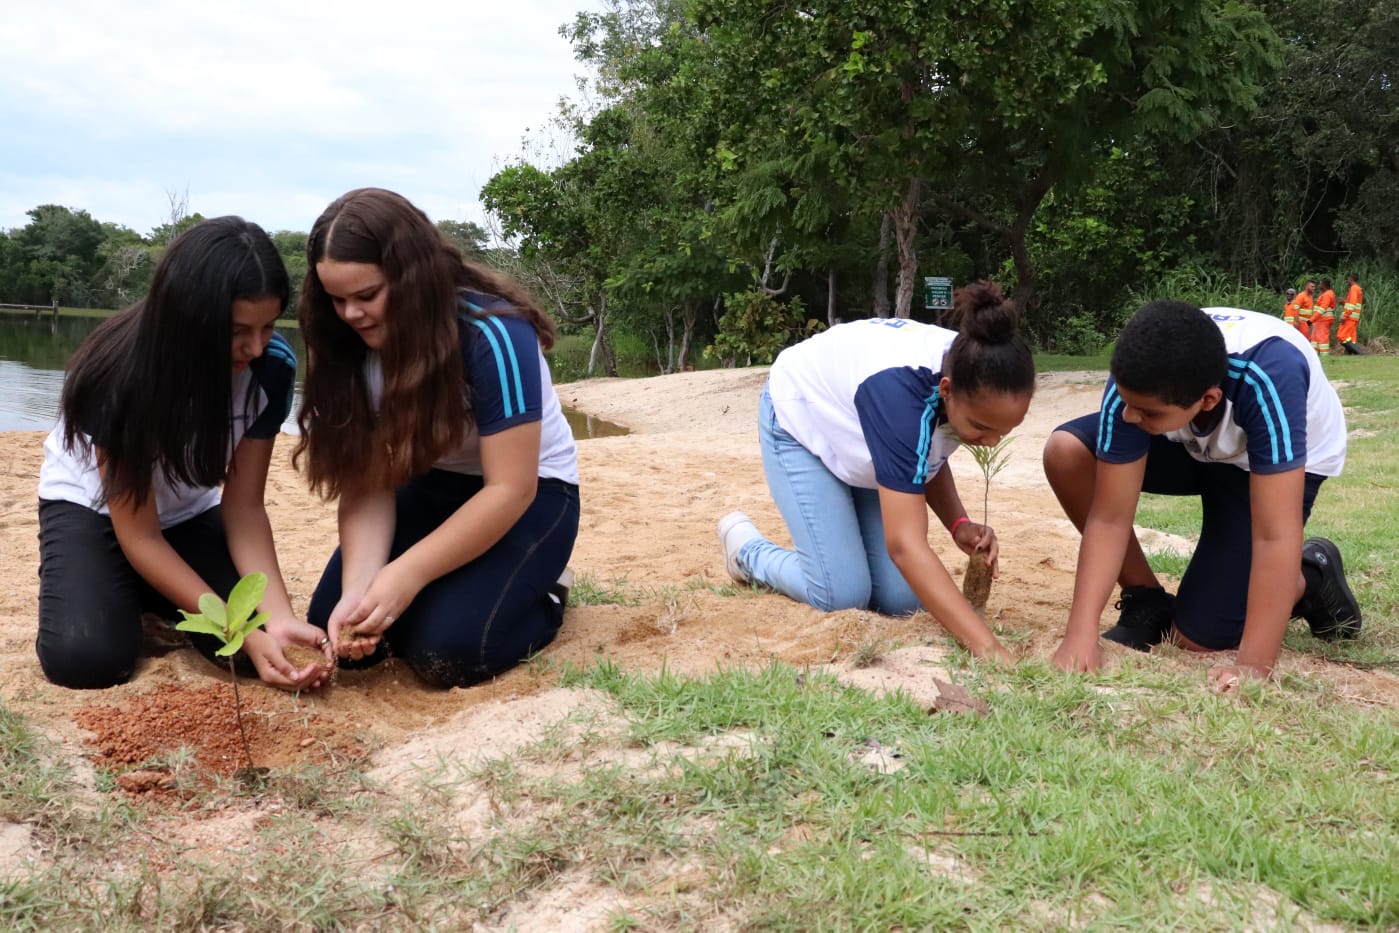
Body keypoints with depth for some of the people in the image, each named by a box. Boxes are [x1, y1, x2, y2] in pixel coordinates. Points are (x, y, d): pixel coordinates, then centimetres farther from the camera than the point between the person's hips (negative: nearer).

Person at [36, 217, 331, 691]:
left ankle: (153, 596, 11)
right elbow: (140, 536, -27)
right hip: (91, 504, -3)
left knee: (262, 643, -19)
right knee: (85, 656, -28)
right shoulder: (122, 376, -34)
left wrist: (277, 616, -34)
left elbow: (244, 505, -17)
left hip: (186, 512, 4)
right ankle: (125, 596, 7)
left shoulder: (271, 367, -24)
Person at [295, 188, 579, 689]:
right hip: (428, 487, 6)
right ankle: (450, 582, 16)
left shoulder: (493, 335, -29)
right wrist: (358, 587, -28)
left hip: (529, 492, -6)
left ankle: (544, 595, 5)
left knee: (447, 652, -23)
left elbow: (510, 490, -27)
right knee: (341, 634, -8)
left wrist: (409, 573, -31)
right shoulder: (352, 345, -11)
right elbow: (368, 482, -13)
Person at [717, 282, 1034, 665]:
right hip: (801, 419, -6)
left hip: (857, 429, 6)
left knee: (903, 598, -7)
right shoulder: (899, 389, -44)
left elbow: (928, 454, -1)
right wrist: (988, 648, -55)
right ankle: (744, 545, 12)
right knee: (844, 595, -16)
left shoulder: (972, 375, -23)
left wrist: (959, 525, -20)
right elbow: (905, 544, -48)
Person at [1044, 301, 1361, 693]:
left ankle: (1310, 577, 15)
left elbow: (1274, 536, -43)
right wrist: (1080, 635, -37)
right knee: (1065, 451, -23)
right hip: (1196, 444, 4)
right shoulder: (1138, 383, -33)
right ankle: (1147, 602, -3)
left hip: (1279, 462, -4)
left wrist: (1255, 665, -45)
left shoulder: (1267, 379, -44)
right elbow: (1109, 517, -29)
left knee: (1196, 636, -13)